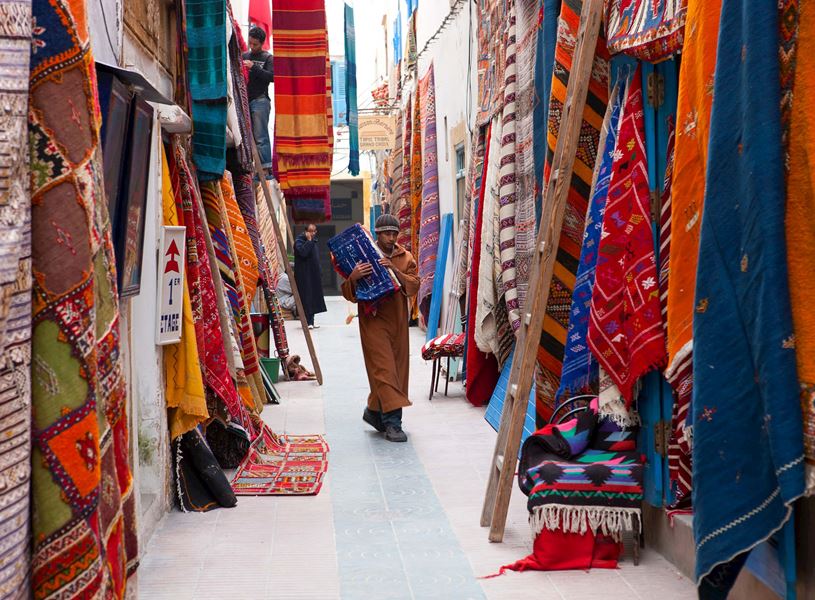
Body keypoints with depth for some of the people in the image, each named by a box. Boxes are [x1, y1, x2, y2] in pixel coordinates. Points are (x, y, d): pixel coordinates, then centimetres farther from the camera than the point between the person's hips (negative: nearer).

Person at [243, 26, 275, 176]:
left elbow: (272, 76, -11)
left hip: (260, 101, -5)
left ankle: (266, 168, -11)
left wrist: (254, 67, -18)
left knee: (261, 137, -10)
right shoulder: (244, 56, 17)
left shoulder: (268, 58, 3)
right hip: (244, 100, 5)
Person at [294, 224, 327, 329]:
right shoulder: (299, 241, -10)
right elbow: (303, 252, -28)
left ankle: (311, 321, 14)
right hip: (304, 274, -8)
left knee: (314, 297, 9)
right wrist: (309, 240, -22)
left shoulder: (313, 241, 16)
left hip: (314, 274, 9)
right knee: (306, 297, -9)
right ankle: (307, 321, -8)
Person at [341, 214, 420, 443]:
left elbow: (413, 286, -4)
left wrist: (395, 271, -20)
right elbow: (349, 294, -2)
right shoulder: (363, 256, 0)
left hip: (398, 320, 5)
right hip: (373, 319, -5)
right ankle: (392, 423, -14)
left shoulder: (406, 258, 10)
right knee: (384, 369, -12)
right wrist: (353, 277, -24)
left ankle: (374, 411, 27)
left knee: (398, 369, 9)